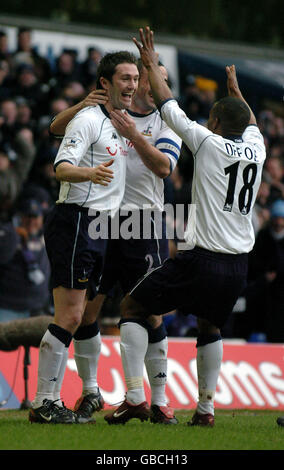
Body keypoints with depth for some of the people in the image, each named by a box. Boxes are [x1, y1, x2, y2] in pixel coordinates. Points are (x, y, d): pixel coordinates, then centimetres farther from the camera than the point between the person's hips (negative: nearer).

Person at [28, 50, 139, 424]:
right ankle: (44, 404, -10)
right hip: (74, 222, -9)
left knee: (82, 320, 7)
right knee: (69, 317, -13)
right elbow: (62, 168, -20)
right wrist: (91, 172, -37)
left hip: (96, 230, 9)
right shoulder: (88, 120, -8)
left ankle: (50, 402, 9)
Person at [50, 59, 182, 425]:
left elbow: (163, 166, -11)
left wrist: (134, 136, -25)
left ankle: (158, 401, 3)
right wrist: (82, 105, -17)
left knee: (150, 314, -2)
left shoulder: (166, 123, 5)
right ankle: (89, 392, 12)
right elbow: (57, 128, 0)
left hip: (143, 226, -1)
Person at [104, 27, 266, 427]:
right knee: (210, 327, 27)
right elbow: (251, 122, 31)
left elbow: (169, 107, 2)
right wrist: (235, 89, 48)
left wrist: (152, 64, 15)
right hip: (239, 263, 6)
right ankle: (205, 407, 20)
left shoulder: (209, 143, -7)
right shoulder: (256, 148, 6)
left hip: (201, 259, -6)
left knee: (132, 307, 7)